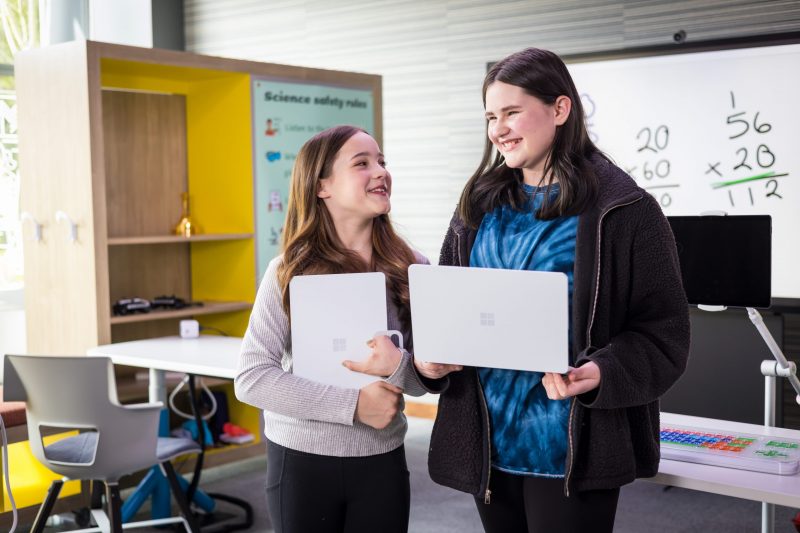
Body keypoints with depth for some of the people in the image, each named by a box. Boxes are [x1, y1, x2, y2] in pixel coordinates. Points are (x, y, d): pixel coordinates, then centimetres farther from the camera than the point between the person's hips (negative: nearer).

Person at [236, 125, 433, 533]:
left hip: (382, 462, 2)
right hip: (302, 461, -2)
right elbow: (251, 377, -15)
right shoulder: (290, 271, -10)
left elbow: (429, 376, 2)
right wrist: (352, 404, -20)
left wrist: (399, 367, -20)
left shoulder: (410, 269, -2)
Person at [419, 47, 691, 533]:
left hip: (571, 453, -5)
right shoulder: (479, 206, 8)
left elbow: (663, 333, -8)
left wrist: (601, 373, -24)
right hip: (488, 444, 5)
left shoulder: (623, 210, -8)